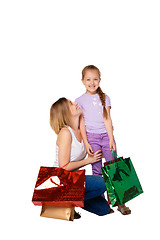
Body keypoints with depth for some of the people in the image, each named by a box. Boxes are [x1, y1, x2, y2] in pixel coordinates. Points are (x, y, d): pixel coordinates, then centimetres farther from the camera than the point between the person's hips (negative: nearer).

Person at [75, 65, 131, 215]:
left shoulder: (104, 98, 9)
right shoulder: (80, 100, 4)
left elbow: (107, 119, 4)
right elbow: (81, 123, 2)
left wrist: (111, 139, -4)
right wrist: (86, 142, -5)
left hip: (106, 135, 1)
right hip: (92, 137, -1)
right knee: (96, 170, 2)